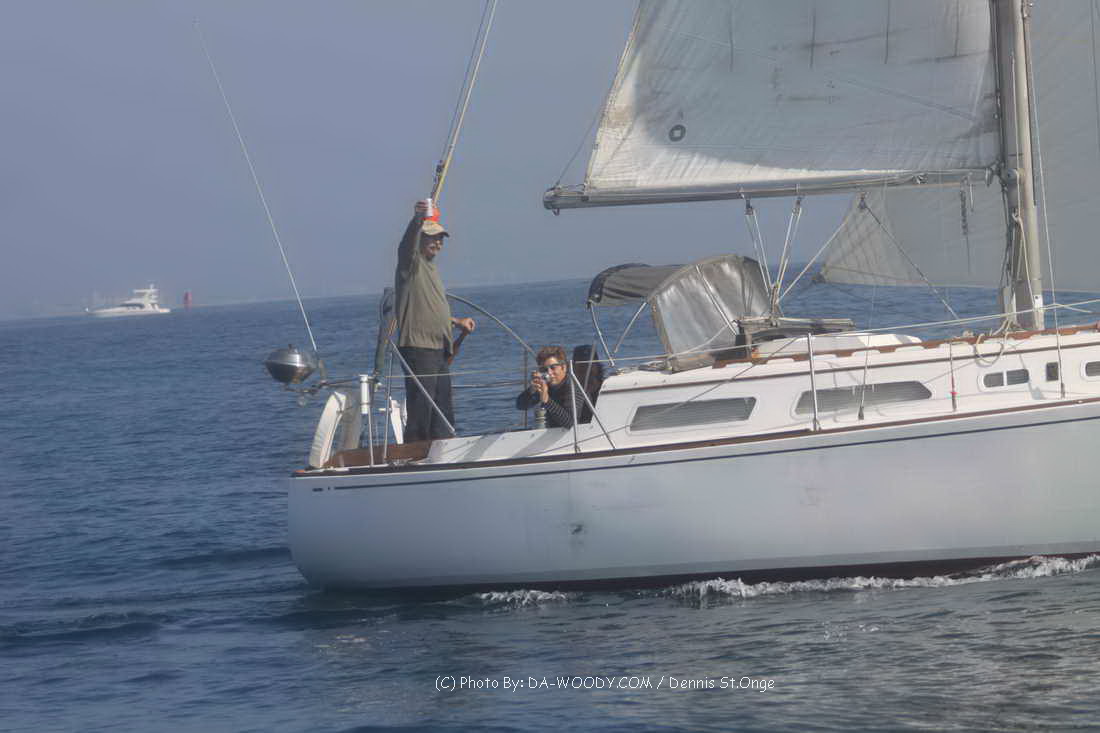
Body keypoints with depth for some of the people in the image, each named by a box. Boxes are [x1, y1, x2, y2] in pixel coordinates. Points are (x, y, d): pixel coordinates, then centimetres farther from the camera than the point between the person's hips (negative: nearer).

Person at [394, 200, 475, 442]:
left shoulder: (431, 268, 22)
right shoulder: (411, 263, -5)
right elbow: (407, 243, -29)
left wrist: (457, 321, 34)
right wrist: (417, 219, -46)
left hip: (439, 350, 9)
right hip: (417, 347, -9)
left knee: (443, 412, 13)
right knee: (420, 410, -13)